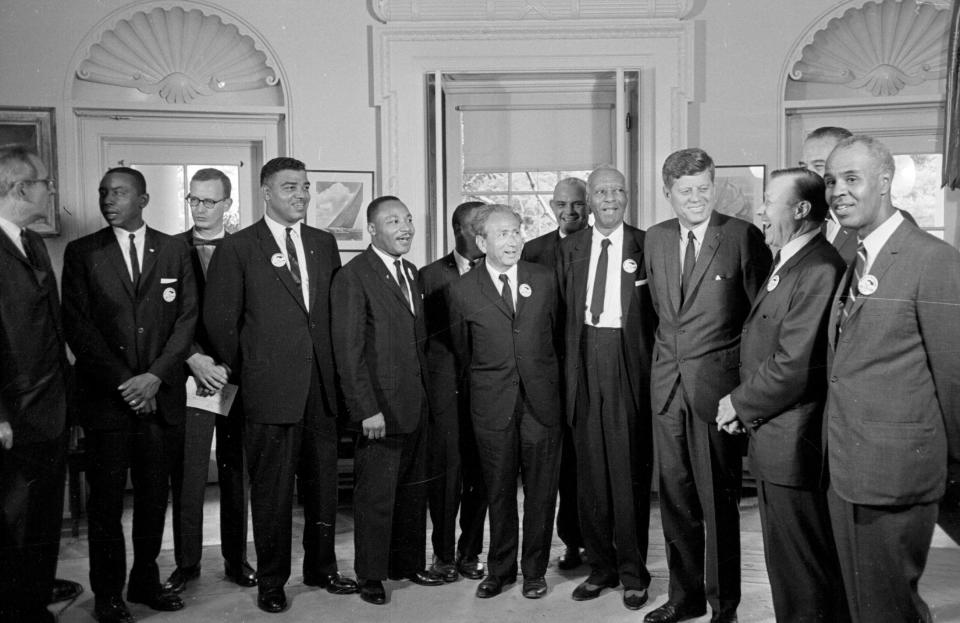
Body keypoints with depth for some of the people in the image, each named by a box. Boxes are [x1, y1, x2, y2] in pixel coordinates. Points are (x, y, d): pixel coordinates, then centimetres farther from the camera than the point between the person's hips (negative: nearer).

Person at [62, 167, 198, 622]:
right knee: (106, 498, 4)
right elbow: (76, 325, -2)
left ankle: (146, 580, 22)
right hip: (106, 394, -1)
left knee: (155, 494, 8)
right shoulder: (81, 253, 4)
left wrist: (155, 376, -8)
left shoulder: (174, 250, 8)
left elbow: (187, 317, 3)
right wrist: (122, 381, -10)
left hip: (161, 393, 2)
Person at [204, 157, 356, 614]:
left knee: (323, 485, 13)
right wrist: (245, 371, 1)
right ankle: (271, 581, 20)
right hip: (270, 390, -4)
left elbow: (336, 311, 13)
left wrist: (335, 368, 8)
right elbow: (219, 319, -3)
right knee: (272, 490, 5)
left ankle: (321, 568, 30)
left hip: (321, 388, 4)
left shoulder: (324, 244, 11)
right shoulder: (237, 248, -3)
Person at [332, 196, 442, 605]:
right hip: (379, 409, -7)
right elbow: (347, 351, -14)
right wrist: (367, 409, -18)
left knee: (413, 489, 14)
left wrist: (424, 392, 8)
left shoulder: (412, 273, 14)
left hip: (415, 406, 7)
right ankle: (371, 575, 18)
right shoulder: (353, 276, -10)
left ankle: (408, 563, 28)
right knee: (376, 494, 3)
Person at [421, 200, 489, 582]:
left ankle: (470, 553, 21)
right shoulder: (432, 275, 5)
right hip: (446, 386, -2)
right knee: (446, 471, 1)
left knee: (481, 473, 6)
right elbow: (426, 332, 4)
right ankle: (444, 554, 17)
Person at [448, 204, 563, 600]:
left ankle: (535, 570, 22)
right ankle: (500, 569, 25)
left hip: (541, 401, 1)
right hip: (492, 405, -1)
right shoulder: (462, 291, -1)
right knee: (499, 492, 8)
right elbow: (462, 351, 11)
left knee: (541, 491, 7)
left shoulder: (544, 279, 5)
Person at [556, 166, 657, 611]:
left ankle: (633, 573, 14)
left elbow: (659, 312, 1)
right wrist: (570, 363, 4)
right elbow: (563, 311, 11)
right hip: (584, 358, 3)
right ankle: (600, 566, 22)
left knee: (630, 470, 1)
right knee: (590, 470, 8)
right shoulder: (569, 248, 12)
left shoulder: (646, 245, 3)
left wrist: (652, 364, -5)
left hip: (629, 362, -3)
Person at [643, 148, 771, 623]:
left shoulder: (743, 237, -7)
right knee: (675, 494, 12)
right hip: (668, 381, 5)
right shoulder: (656, 239, 10)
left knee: (718, 498, 3)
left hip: (718, 380, -5)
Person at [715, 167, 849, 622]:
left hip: (795, 446, -10)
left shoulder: (820, 270, -20)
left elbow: (794, 366, -24)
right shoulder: (785, 265, 13)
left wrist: (740, 403, -11)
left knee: (803, 579, 5)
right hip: (772, 440, 10)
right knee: (784, 563, 22)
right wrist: (744, 404, 2)